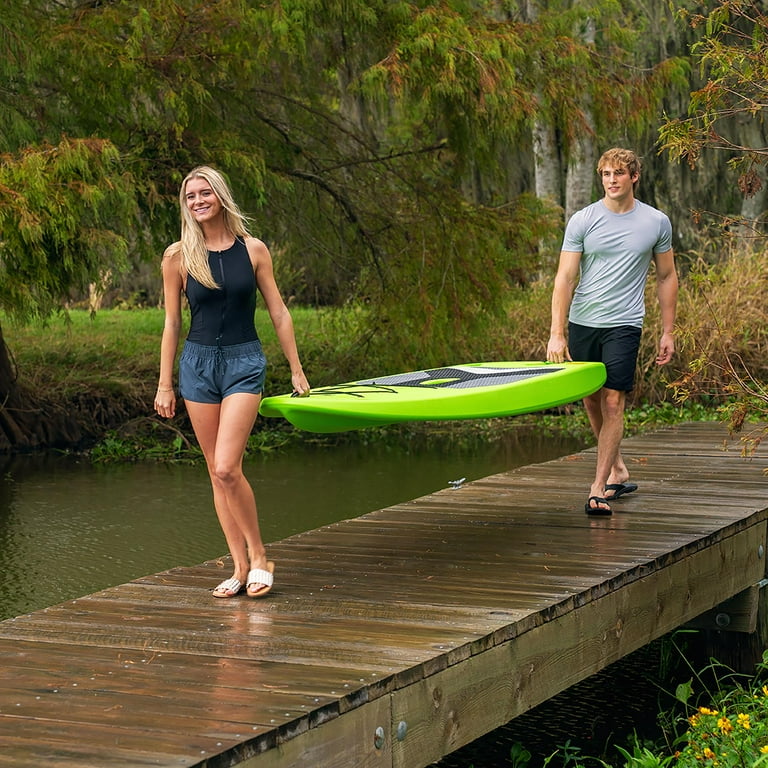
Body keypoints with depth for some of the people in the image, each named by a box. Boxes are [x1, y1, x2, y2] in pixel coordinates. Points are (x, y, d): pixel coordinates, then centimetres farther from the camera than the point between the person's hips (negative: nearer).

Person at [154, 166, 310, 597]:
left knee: (227, 468, -16)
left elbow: (279, 313, 4)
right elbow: (172, 323, 6)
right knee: (217, 473, 4)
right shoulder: (178, 256, 0)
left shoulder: (253, 250, -1)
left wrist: (297, 371, 5)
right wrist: (165, 384, 6)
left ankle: (259, 557, 0)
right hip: (198, 363, 2)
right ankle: (241, 566, 12)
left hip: (245, 362, -2)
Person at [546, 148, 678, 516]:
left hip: (624, 324, -2)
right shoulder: (582, 221, 0)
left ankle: (598, 489, -8)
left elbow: (667, 277, 12)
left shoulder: (656, 222, 3)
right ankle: (618, 470, 29)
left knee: (613, 401, -11)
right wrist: (557, 333, -11)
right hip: (582, 323, 2)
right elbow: (565, 278, -2)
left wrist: (668, 332, 9)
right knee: (591, 400, 9)